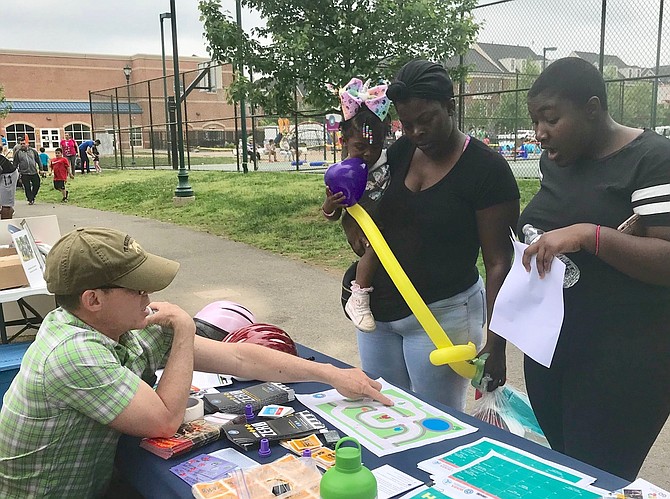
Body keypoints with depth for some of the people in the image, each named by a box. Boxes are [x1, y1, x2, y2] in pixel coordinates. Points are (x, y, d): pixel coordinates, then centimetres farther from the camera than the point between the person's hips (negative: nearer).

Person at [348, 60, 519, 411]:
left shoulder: (486, 169, -14)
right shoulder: (399, 152, 2)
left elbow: (499, 262, -14)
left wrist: (494, 344, -17)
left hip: (441, 313, -6)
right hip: (379, 310, 6)